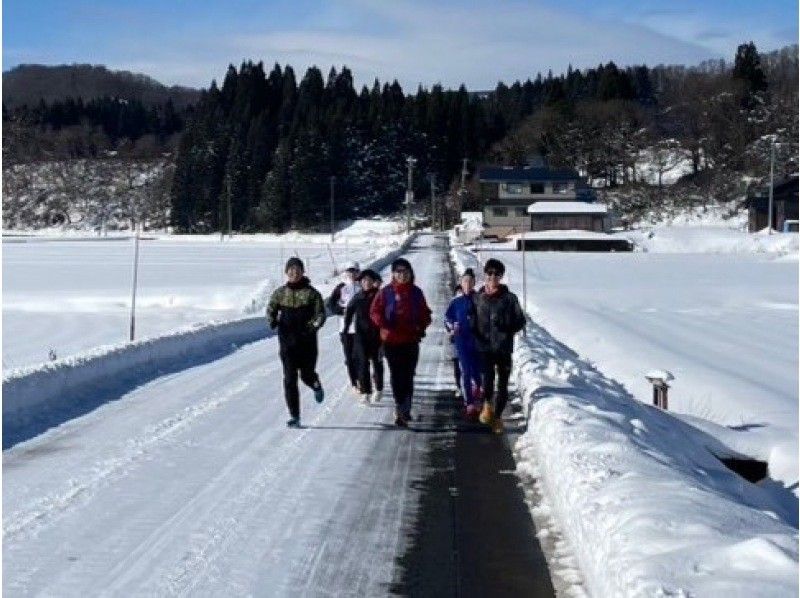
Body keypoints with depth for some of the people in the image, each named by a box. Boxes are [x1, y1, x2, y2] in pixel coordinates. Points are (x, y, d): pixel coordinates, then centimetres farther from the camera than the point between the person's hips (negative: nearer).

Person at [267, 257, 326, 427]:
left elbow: (321, 313, -6)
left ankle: (316, 385, 42)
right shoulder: (280, 292, 5)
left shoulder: (312, 293, -3)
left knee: (307, 375, 2)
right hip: (287, 341, 2)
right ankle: (294, 416, 1)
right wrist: (272, 320, -12)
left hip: (307, 341, -2)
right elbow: (271, 309, 11)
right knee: (289, 379, -3)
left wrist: (314, 325, -26)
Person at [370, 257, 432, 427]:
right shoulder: (386, 292, 0)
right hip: (391, 341, -1)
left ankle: (404, 410, 6)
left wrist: (422, 326, -4)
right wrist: (384, 323, -17)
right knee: (396, 375, 3)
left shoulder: (416, 292, 7)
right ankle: (401, 409, 12)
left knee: (408, 375, -1)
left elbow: (425, 313, 15)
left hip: (411, 341, 1)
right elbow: (375, 312, 0)